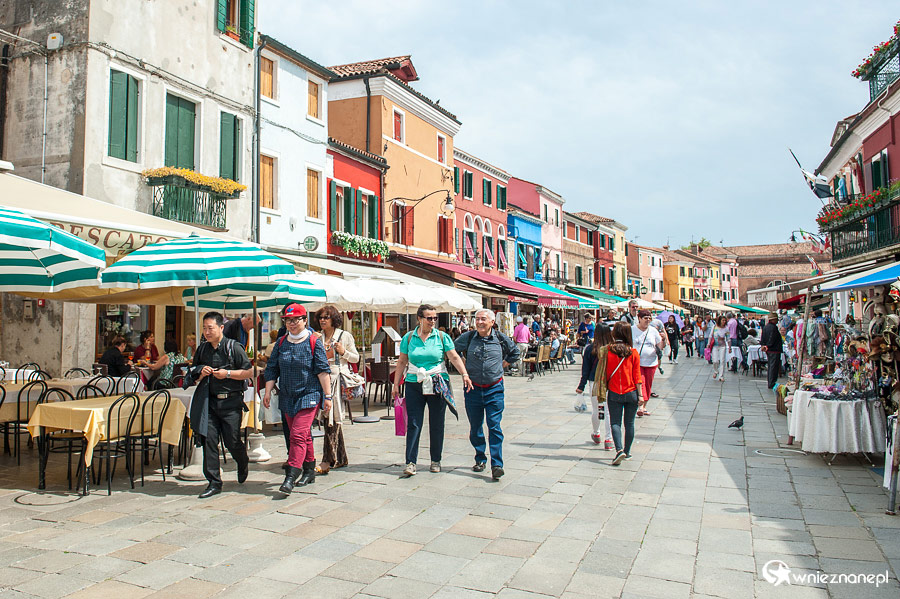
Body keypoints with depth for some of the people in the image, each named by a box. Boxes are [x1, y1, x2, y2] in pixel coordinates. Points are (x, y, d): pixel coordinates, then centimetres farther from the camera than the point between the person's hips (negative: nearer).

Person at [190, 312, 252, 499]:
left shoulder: (233, 348, -5)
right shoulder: (202, 349, 10)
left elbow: (249, 372, -5)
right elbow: (193, 376, 21)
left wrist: (227, 373, -16)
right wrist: (201, 374, -2)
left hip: (231, 401, -4)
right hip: (209, 401, 4)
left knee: (232, 441, -1)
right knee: (208, 439, -2)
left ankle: (243, 463, 33)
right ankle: (214, 482, 7)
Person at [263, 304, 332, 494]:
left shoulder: (314, 342, -4)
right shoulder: (281, 343, 9)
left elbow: (323, 371, -6)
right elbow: (272, 369, 12)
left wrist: (327, 396, -8)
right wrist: (268, 392, 3)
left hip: (309, 395, -5)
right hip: (287, 397, 5)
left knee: (298, 435, -15)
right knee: (304, 436, 15)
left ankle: (290, 478, -15)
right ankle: (309, 472, 28)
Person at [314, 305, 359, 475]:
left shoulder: (345, 336, 4)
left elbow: (356, 358, 9)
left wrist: (343, 352, -8)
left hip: (338, 378, -4)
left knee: (332, 417, -12)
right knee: (333, 417, 10)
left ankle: (327, 460, -11)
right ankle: (341, 457, 21)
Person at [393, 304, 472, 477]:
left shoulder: (442, 337, 2)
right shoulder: (409, 338, 4)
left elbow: (454, 357, -3)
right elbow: (402, 362, 9)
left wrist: (465, 375, -16)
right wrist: (396, 384, 5)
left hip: (438, 384, 0)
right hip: (414, 385, 0)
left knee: (436, 424, 7)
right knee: (413, 424, -4)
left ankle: (436, 460, 20)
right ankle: (411, 462, 0)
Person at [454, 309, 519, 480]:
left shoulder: (501, 339, -1)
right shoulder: (467, 338, -2)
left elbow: (515, 353, 19)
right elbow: (453, 350, 17)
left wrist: (502, 365, 9)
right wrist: (464, 364, 8)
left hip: (494, 389, -1)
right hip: (473, 388, 2)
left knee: (494, 426, -7)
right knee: (475, 427, 9)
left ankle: (497, 464, -5)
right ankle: (480, 459, 25)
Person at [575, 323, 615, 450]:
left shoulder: (590, 349, -6)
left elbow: (586, 369, 0)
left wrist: (581, 386, 6)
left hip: (595, 383, 1)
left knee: (596, 410, 16)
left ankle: (596, 434, 34)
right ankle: (608, 439, 3)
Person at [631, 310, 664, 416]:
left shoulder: (653, 331, 7)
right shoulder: (632, 330, 0)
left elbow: (660, 347, 7)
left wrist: (663, 339, -11)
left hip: (651, 363, 3)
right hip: (636, 362, -3)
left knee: (648, 386, 9)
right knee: (640, 383, -18)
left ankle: (644, 406, 21)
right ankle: (640, 406, -24)